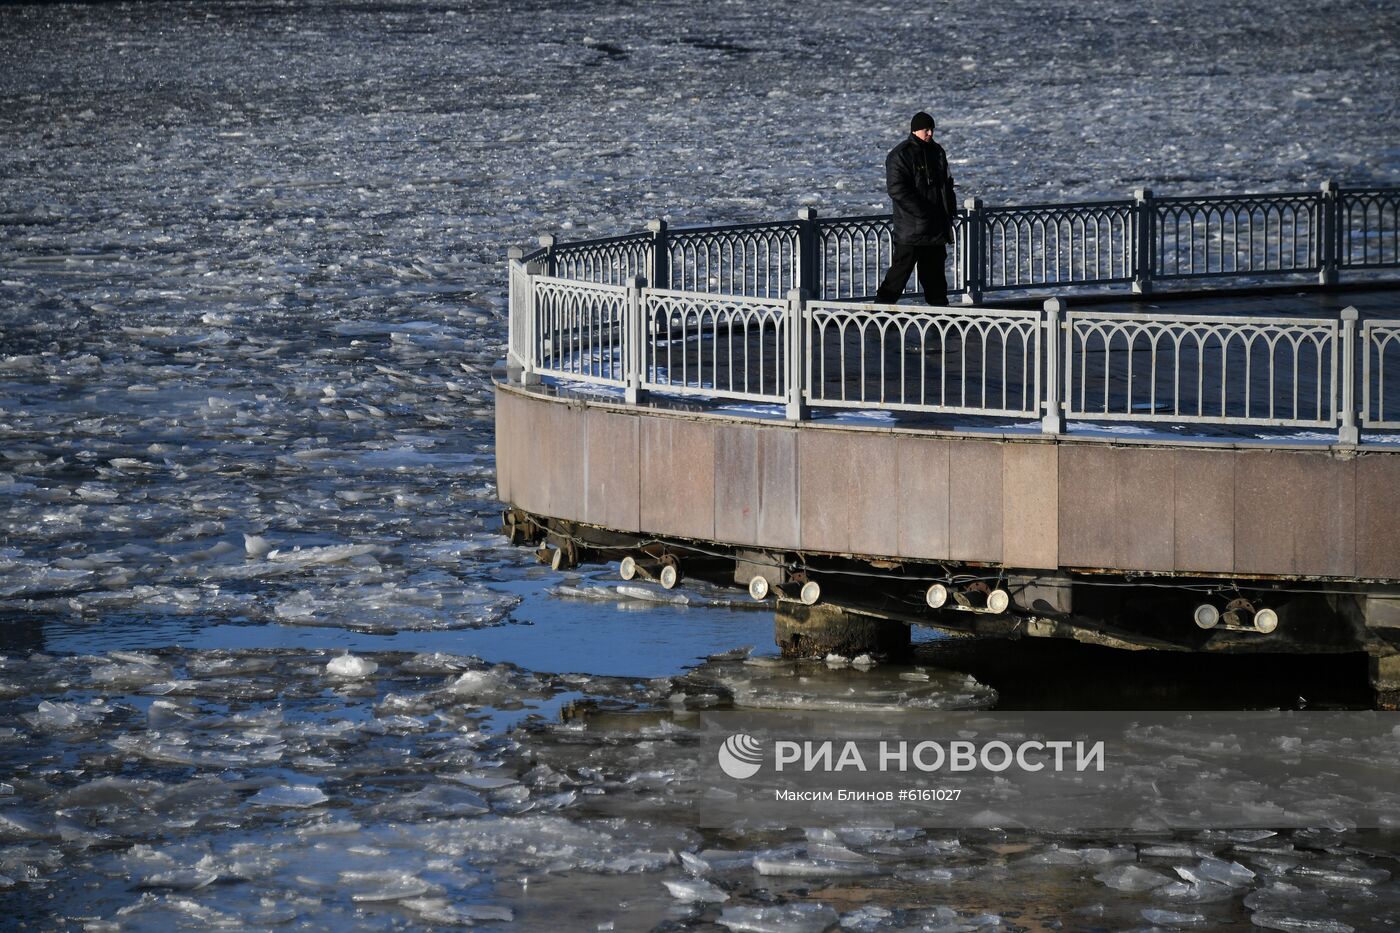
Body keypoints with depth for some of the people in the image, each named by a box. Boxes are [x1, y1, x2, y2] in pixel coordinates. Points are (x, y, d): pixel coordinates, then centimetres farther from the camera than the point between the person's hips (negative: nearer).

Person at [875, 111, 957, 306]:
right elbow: (897, 189, -17)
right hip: (911, 229, -7)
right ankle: (883, 305, -4)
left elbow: (946, 184, 23)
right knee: (902, 267, -8)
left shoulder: (937, 152, 13)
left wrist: (950, 210, 12)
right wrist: (922, 212, -21)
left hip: (936, 228, 7)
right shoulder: (900, 155, -10)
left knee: (934, 269, 13)